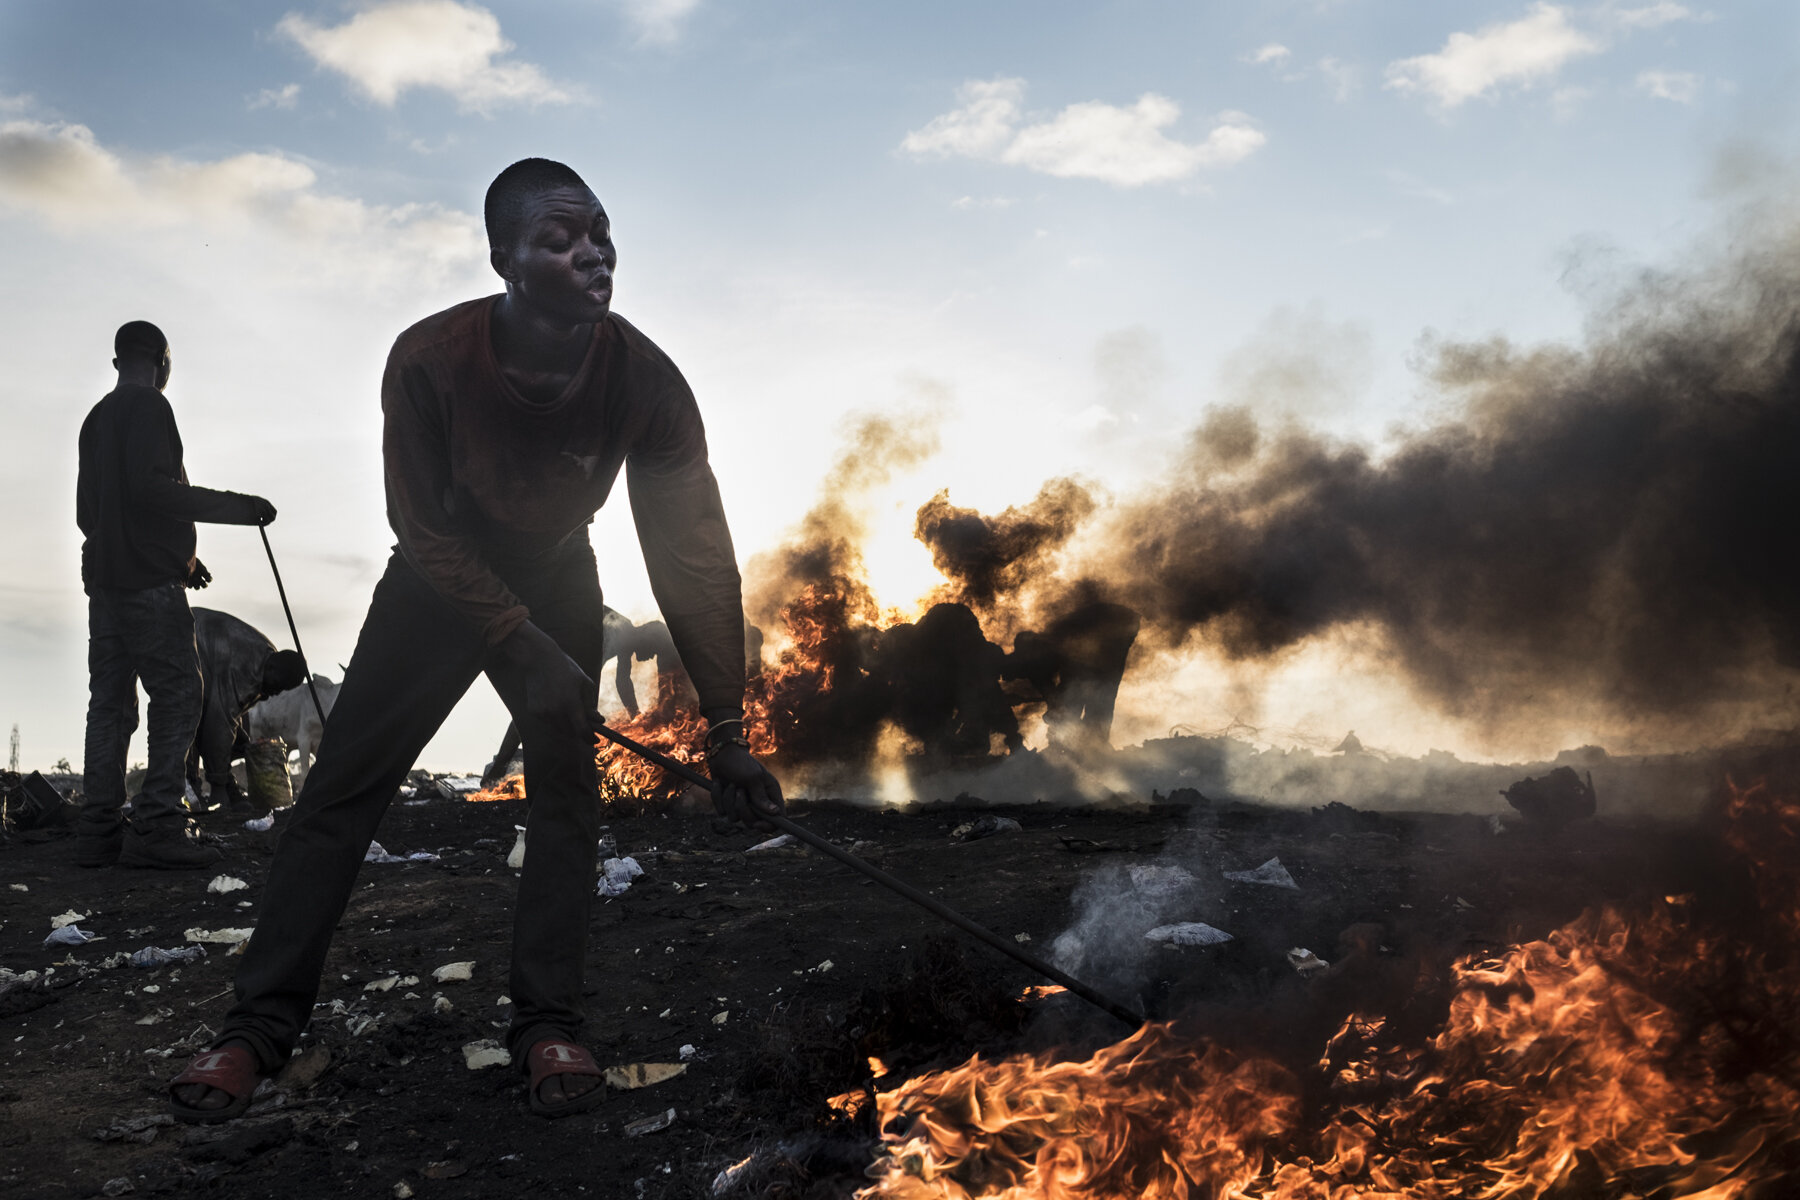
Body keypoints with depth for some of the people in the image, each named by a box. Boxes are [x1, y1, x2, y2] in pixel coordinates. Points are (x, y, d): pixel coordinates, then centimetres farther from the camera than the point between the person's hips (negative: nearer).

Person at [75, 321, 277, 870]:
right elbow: (150, 488, -19)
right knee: (178, 692, -9)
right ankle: (157, 827, -15)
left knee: (110, 699, 7)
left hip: (104, 577, 9)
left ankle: (99, 829, 5)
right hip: (148, 579, -9)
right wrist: (235, 506, -15)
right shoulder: (148, 407, -6)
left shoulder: (96, 418, 22)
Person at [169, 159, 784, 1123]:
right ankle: (262, 1022, 3)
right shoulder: (429, 360, -29)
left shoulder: (644, 380, -27)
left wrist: (725, 728, -25)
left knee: (568, 783, -8)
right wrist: (525, 646, -26)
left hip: (555, 581, 1)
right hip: (440, 577, -1)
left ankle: (547, 1024, 2)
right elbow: (424, 527, -19)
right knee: (345, 778, -5)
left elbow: (695, 551, -24)